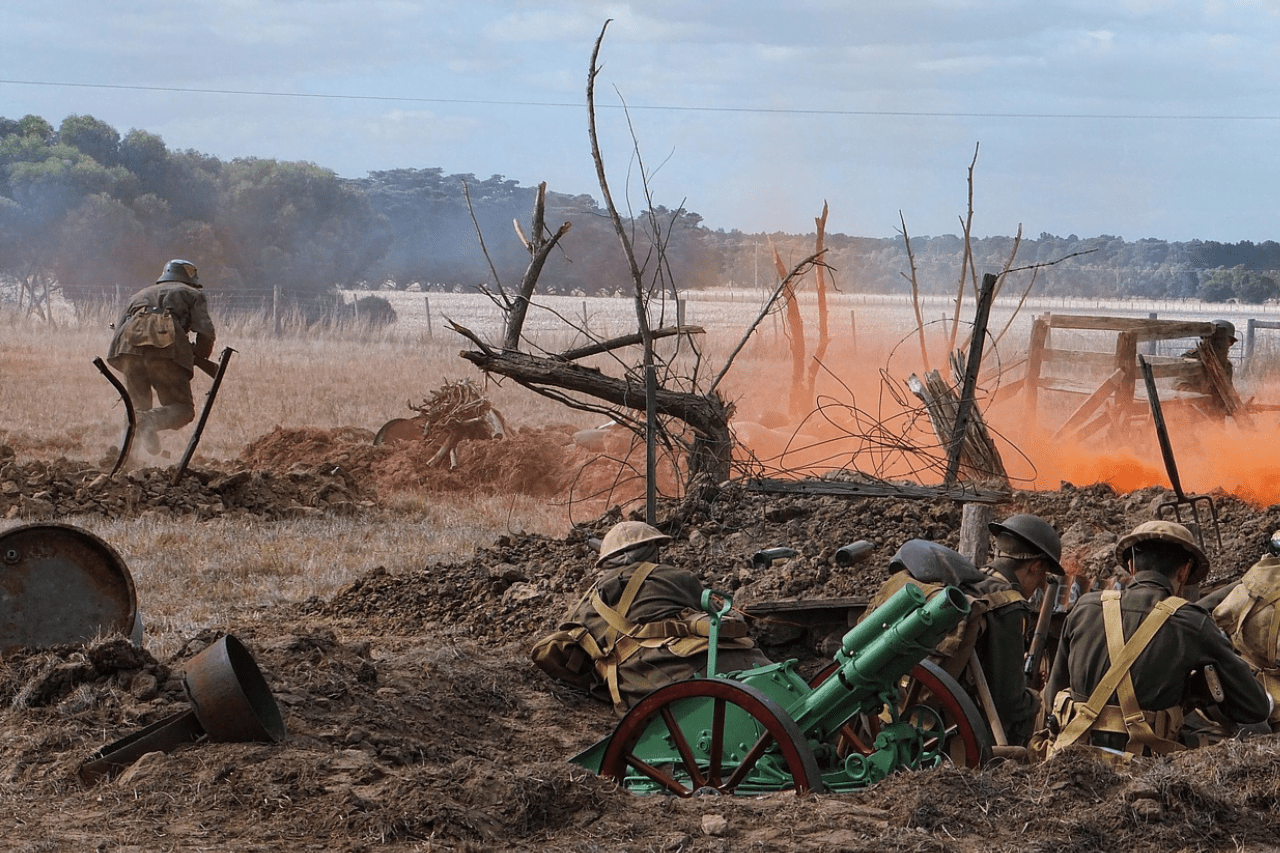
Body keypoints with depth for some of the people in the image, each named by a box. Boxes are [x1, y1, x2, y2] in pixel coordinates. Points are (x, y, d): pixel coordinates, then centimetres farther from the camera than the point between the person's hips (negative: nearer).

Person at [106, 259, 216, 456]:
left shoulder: (141, 294, 41)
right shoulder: (193, 294, 29)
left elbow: (118, 327, 27)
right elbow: (206, 332, 11)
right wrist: (199, 359, 27)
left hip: (129, 341, 4)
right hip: (165, 342, -4)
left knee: (137, 406, 18)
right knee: (182, 409, 0)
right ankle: (150, 420, -30)